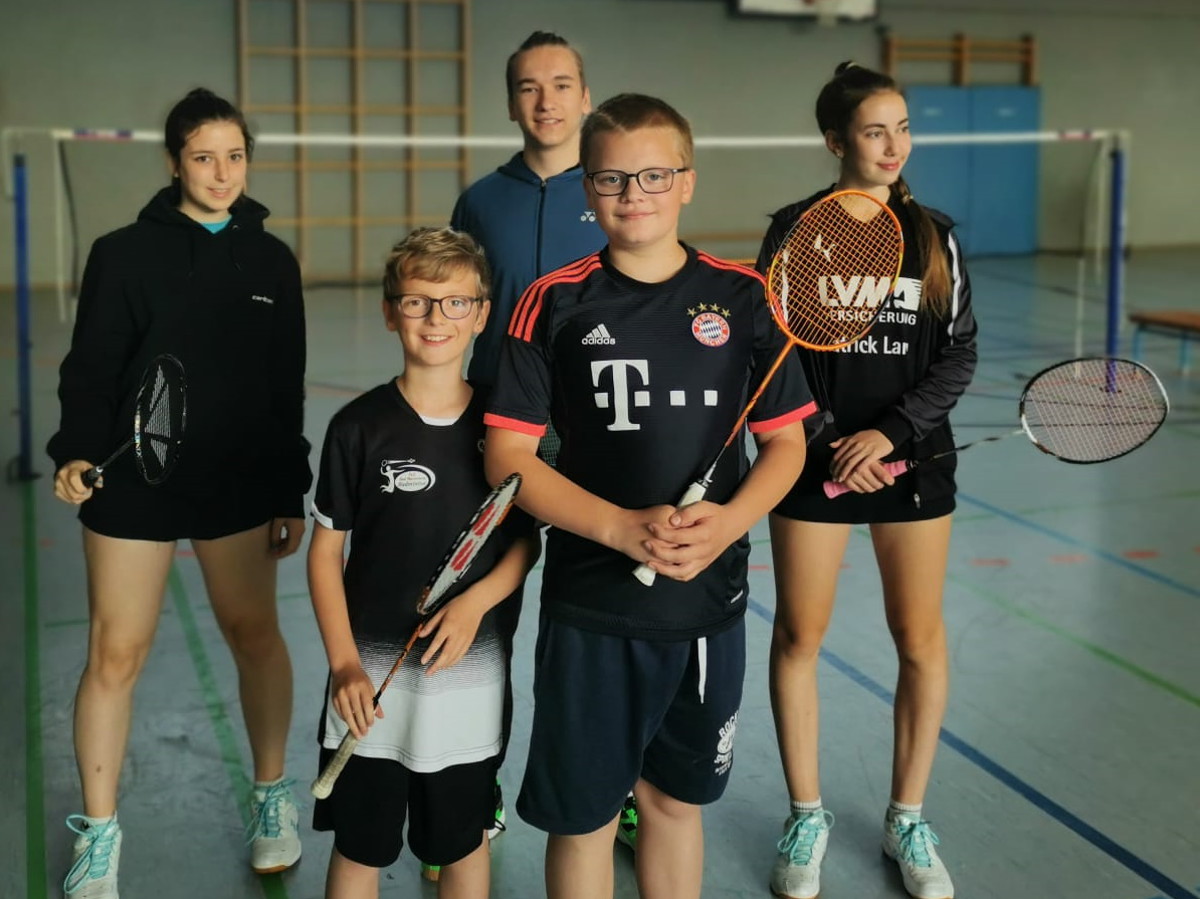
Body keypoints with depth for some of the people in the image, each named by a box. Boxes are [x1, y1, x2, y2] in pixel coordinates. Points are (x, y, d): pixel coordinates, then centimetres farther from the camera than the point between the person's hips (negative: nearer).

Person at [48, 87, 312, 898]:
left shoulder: (273, 261, 4)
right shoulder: (126, 254, -4)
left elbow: (287, 389, 7)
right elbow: (91, 369, -5)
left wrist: (291, 494, 8)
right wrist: (78, 454, -22)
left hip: (240, 483, 2)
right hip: (134, 482, -2)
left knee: (255, 635, 9)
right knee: (115, 655, 2)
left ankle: (273, 796, 29)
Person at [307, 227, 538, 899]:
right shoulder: (359, 426, -7)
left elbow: (527, 538, 5)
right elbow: (326, 549, -2)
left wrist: (478, 599, -14)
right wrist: (345, 665, -10)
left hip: (471, 666, 1)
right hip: (373, 671, -1)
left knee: (465, 842, 15)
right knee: (360, 845, 11)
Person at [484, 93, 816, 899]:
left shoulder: (744, 297, 0)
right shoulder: (555, 303, -5)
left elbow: (786, 442, 6)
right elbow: (508, 456, -6)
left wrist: (729, 521, -14)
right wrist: (623, 528, -19)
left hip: (710, 603, 2)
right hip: (590, 608, -2)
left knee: (674, 800, 18)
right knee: (583, 817, 8)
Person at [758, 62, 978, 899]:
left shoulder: (933, 235, 2)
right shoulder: (794, 232, -4)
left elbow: (959, 354, -1)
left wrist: (892, 432, -14)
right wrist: (828, 447, -11)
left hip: (912, 457, 2)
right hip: (815, 463, -1)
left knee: (920, 639, 5)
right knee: (798, 635, 5)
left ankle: (908, 820, 23)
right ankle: (807, 816, 23)